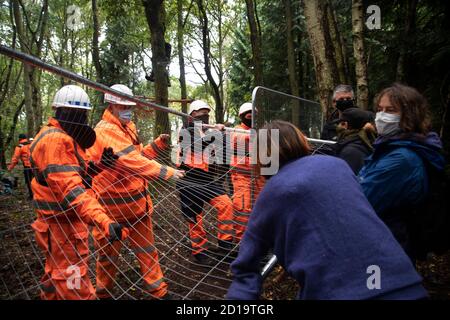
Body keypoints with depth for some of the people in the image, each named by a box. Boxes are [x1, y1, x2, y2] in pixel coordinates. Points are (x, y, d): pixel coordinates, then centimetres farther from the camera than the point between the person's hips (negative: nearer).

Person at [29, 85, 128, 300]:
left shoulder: (67, 137, 13)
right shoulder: (54, 139, -21)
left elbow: (77, 173, 17)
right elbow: (69, 189, -32)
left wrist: (99, 165, -3)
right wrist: (103, 221, -43)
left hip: (67, 220, 11)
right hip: (62, 224, -11)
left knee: (57, 274, 26)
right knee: (74, 286, -3)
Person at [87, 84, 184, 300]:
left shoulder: (127, 127, 11)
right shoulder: (106, 130, -19)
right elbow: (132, 161, -30)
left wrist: (156, 146, 5)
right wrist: (166, 172, -32)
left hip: (136, 199, 8)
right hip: (113, 203, -8)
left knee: (146, 247, 14)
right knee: (109, 252, 11)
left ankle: (158, 290, 26)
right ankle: (103, 293, 33)